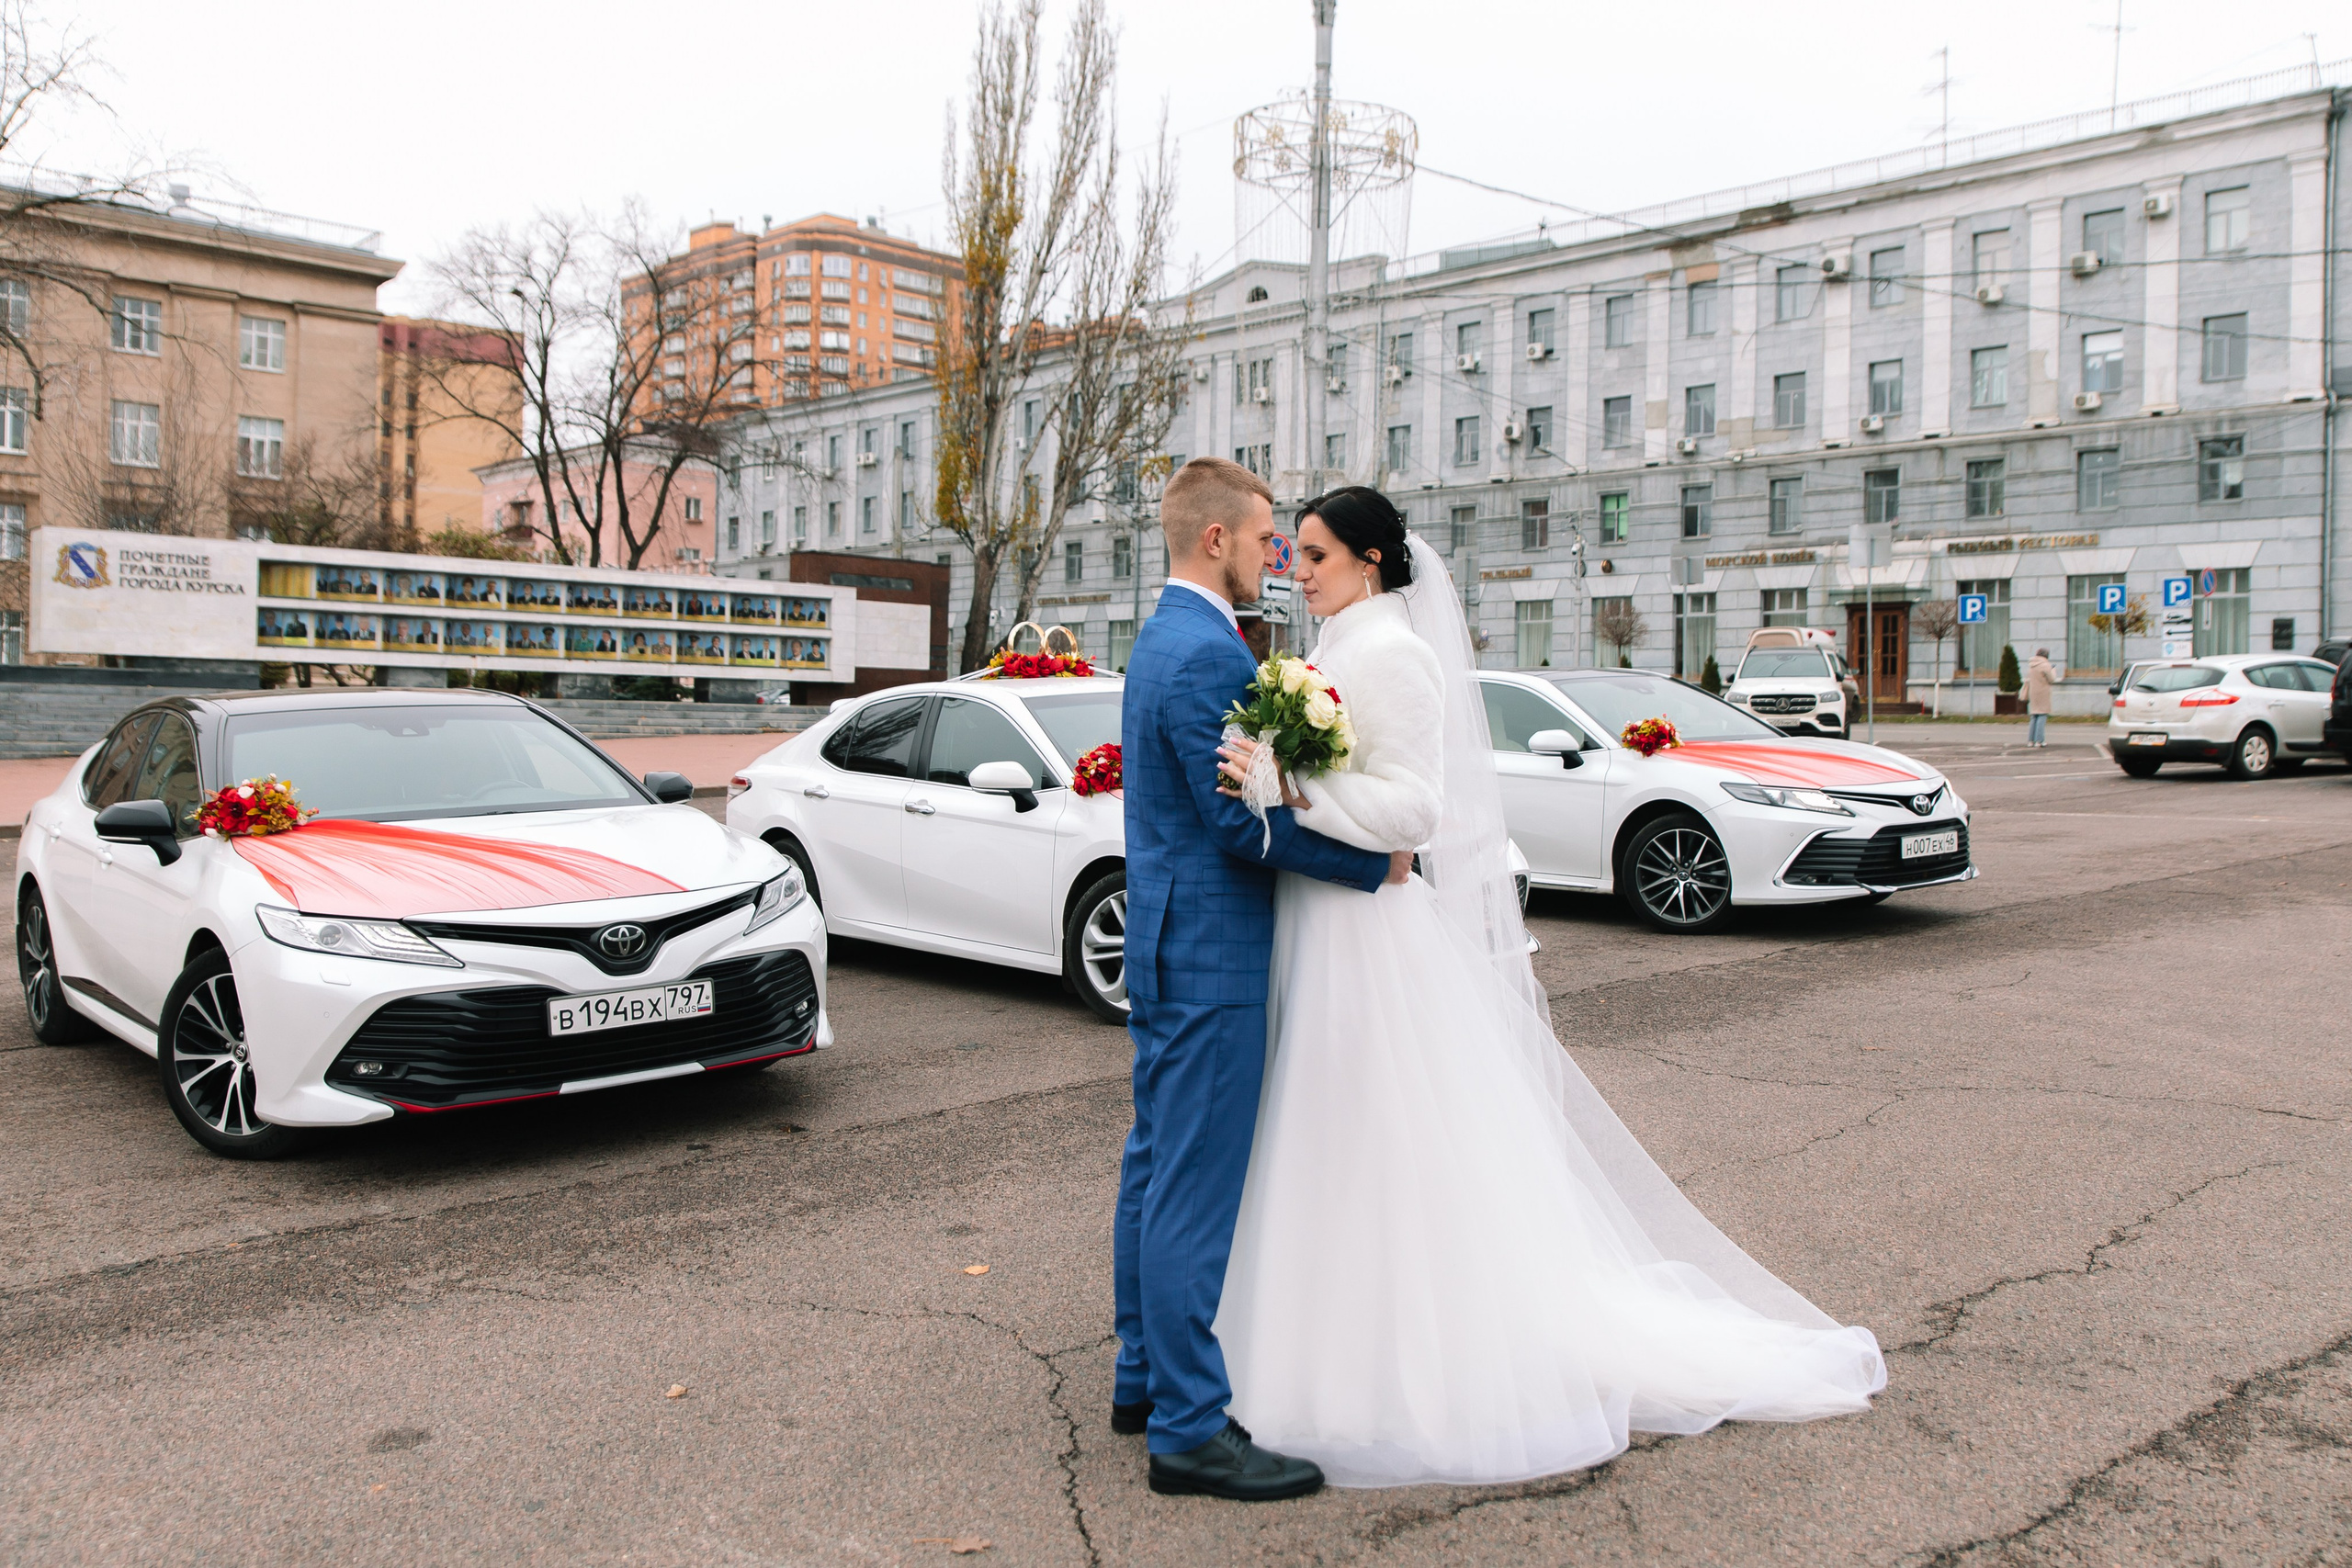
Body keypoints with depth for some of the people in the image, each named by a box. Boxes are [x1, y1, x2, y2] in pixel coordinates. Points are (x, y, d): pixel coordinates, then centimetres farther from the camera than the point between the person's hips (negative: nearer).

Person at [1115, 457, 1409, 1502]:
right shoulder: (1208, 653, -18)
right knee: (1195, 1188, -4)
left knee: (1156, 1168, 17)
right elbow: (1244, 820, -22)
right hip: (1209, 956, -11)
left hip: (1166, 946, 11)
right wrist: (1375, 863, -13)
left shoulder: (1161, 641, 16)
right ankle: (1189, 1429, 5)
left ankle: (1146, 1379, 29)